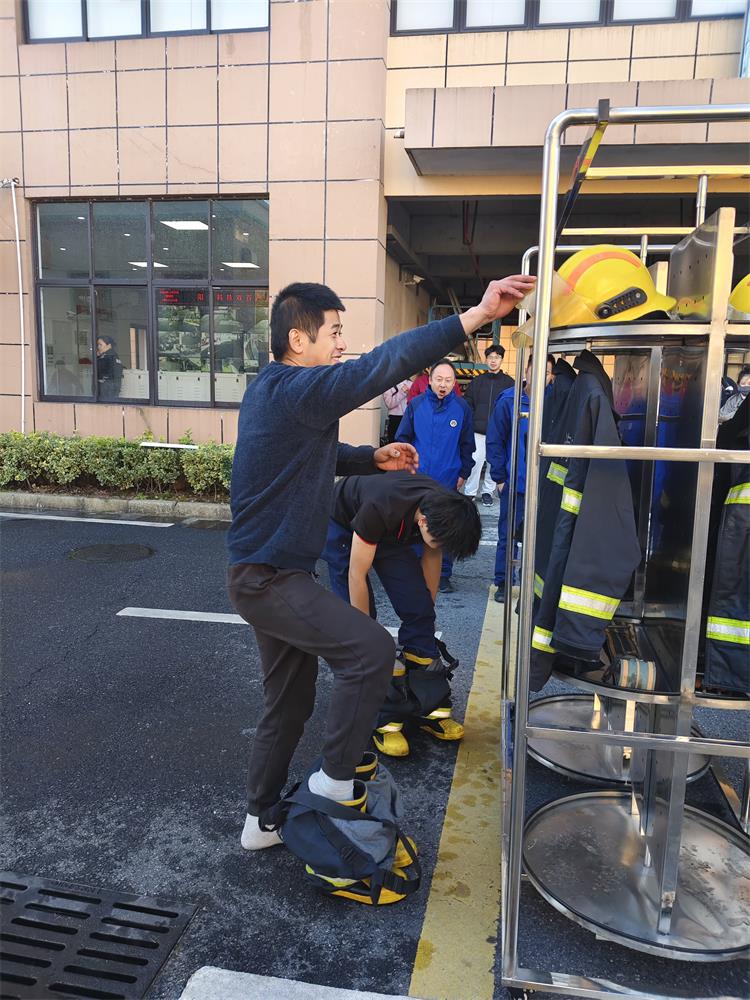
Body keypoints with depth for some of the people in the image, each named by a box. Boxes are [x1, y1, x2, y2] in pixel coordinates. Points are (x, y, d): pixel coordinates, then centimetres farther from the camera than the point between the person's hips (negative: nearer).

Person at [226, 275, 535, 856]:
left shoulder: (271, 389, 10)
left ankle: (262, 820, 33)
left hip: (269, 573, 10)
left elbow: (317, 454, 22)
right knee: (371, 649, -17)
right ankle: (338, 780, 1)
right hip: (269, 578, -10)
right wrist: (477, 316, -35)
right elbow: (383, 365, -32)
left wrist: (374, 459, 5)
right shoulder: (295, 391, -21)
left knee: (289, 702, 18)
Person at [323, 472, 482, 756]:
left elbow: (431, 559, -5)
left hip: (391, 532, 5)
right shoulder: (380, 509, -42)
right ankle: (382, 718, -5)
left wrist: (428, 609, 2)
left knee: (418, 611, -7)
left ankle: (430, 708, 4)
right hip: (342, 525, -5)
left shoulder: (443, 513, -25)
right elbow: (357, 576, -31)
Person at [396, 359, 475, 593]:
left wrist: (463, 473, 4)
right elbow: (402, 438, 4)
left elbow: (467, 445, 5)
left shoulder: (461, 407, -1)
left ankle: (443, 575, 17)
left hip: (448, 481, 0)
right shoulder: (416, 404, -1)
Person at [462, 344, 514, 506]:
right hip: (478, 431, 0)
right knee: (475, 461, -4)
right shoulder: (477, 381, 9)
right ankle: (469, 493, 7)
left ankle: (488, 491, 21)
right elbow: (467, 403, 8)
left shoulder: (509, 382, 4)